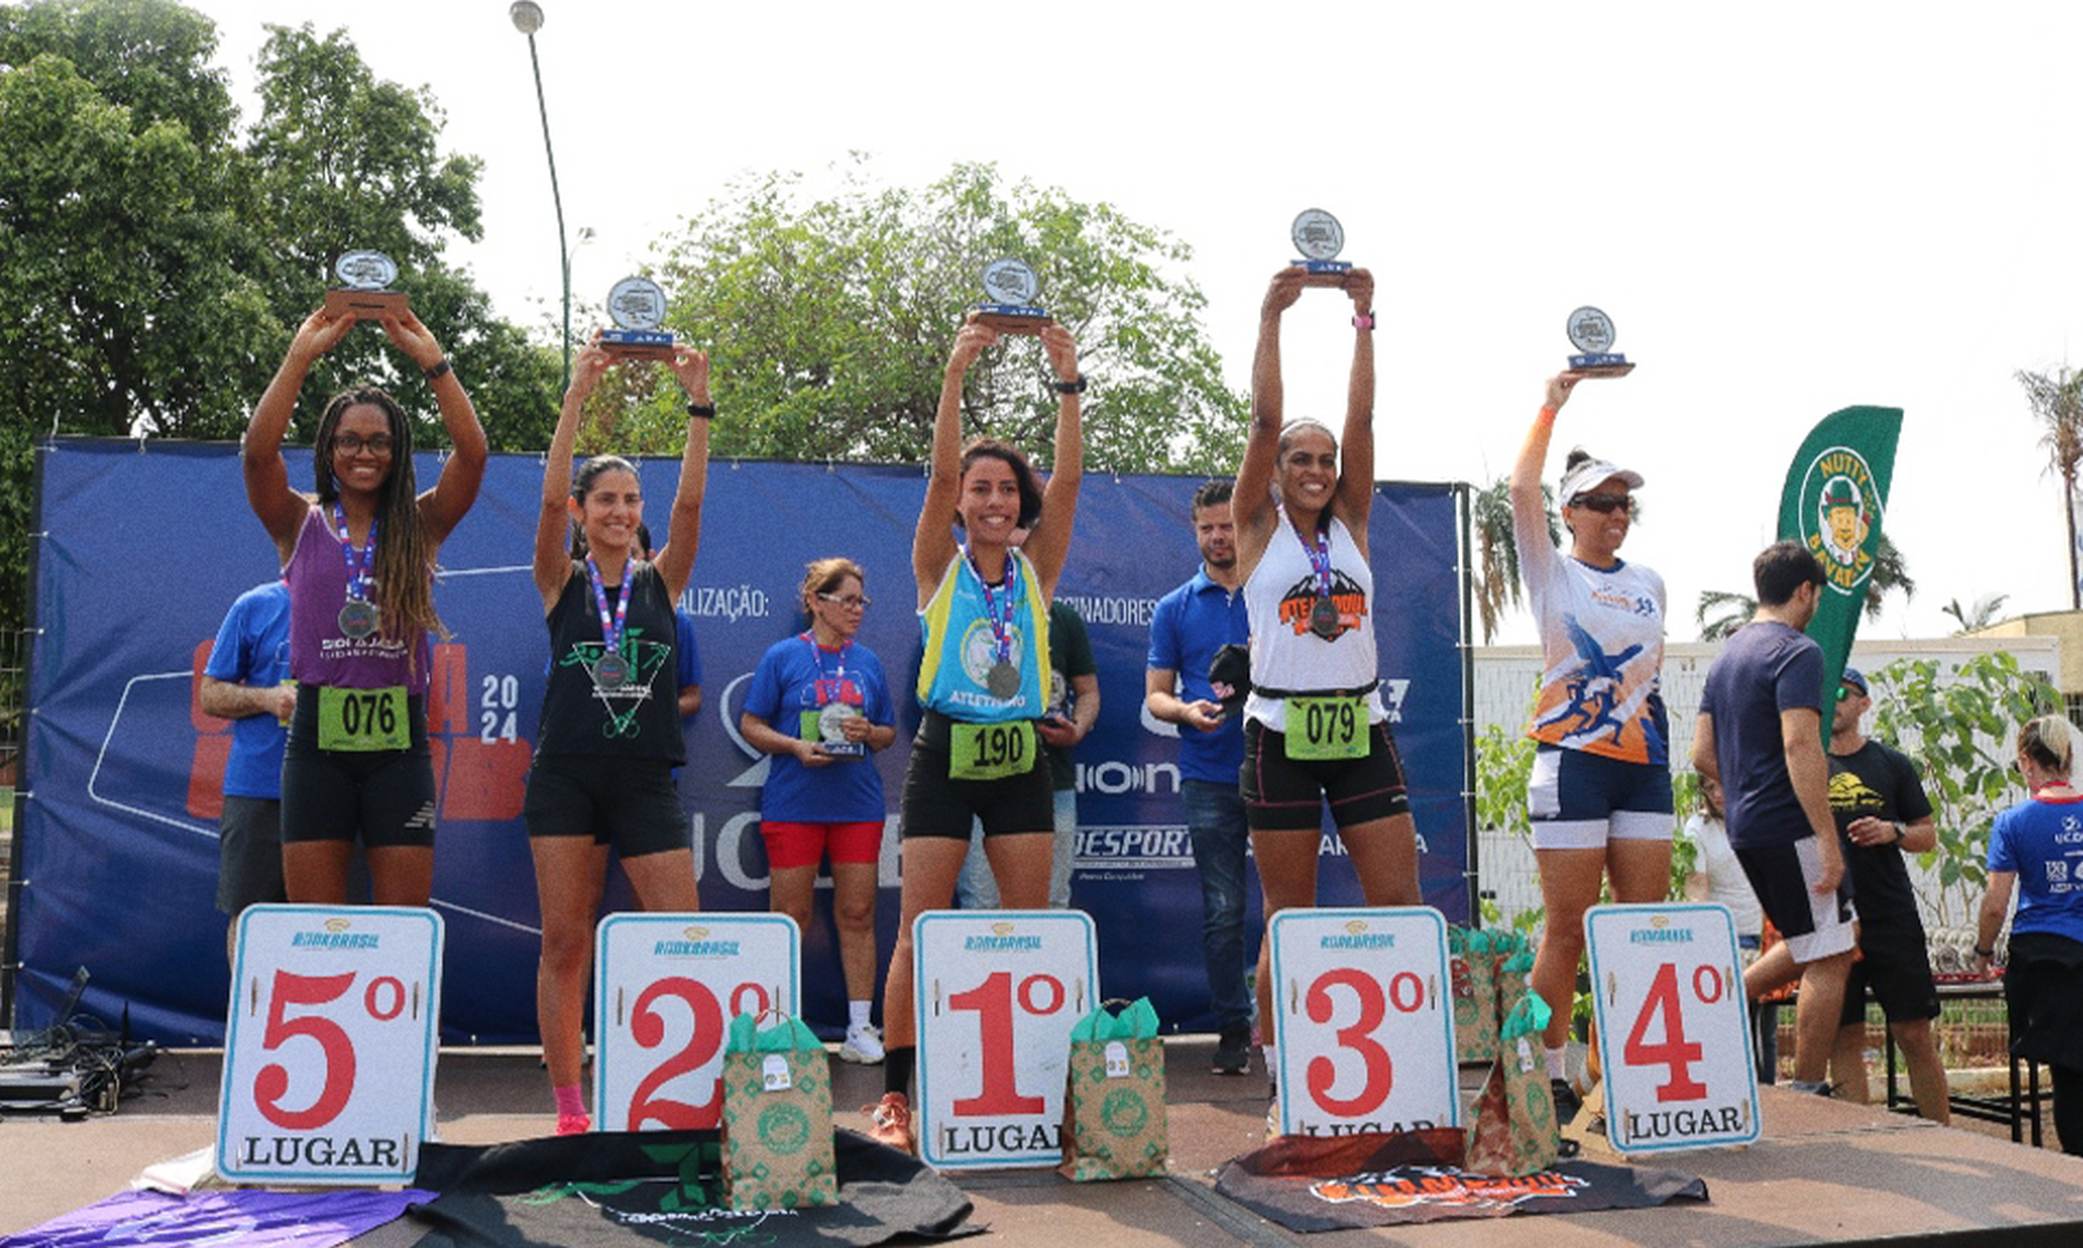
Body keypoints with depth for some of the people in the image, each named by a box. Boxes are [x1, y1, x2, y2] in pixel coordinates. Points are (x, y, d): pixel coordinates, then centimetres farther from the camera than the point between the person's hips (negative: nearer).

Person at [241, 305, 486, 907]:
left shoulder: (421, 525, 6)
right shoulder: (302, 523, 7)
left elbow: (473, 453, -8)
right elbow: (258, 451, -11)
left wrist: (430, 359, -12)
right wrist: (302, 354, -14)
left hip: (398, 739, 0)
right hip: (317, 739, 0)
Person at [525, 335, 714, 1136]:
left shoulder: (660, 580, 7)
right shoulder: (561, 582, 4)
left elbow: (690, 503, -7)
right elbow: (550, 497, -11)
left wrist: (699, 406, -16)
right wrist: (578, 396, -19)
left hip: (646, 778, 1)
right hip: (566, 775, -1)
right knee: (564, 942, 2)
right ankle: (569, 1109, 10)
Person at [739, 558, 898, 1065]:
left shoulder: (868, 662, 11)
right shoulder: (782, 656, 1)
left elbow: (889, 733, 16)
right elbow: (750, 724, 1)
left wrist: (868, 732, -6)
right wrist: (797, 747, -14)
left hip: (859, 803, 3)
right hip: (793, 803, -3)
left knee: (857, 914, 3)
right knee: (790, 917, 2)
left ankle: (860, 1029, 9)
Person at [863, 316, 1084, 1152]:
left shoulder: (1036, 570, 6)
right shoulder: (938, 567, 2)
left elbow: (1068, 480, -5)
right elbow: (941, 471, -12)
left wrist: (1069, 385, -13)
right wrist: (956, 374, -20)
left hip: (1019, 760, 2)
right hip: (945, 755, -2)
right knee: (918, 933, -2)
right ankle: (894, 1096, 5)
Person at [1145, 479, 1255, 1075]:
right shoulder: (1175, 608, 11)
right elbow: (1155, 695, 10)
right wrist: (1187, 712, -12)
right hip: (1209, 775, 0)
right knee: (1223, 911, 3)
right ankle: (1233, 1029, 12)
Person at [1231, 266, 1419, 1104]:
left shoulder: (1351, 523, 11)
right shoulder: (1257, 525, 4)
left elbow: (1362, 417, 2)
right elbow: (1265, 420, -6)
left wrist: (1363, 320, -2)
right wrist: (1272, 319, -8)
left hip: (1360, 730, 3)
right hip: (1282, 735, -3)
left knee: (1399, 902, -1)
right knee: (1289, 917, 2)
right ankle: (1282, 1080, 12)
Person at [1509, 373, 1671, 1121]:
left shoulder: (1650, 585, 16)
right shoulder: (1552, 574, 1)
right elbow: (1522, 489, -12)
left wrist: (1666, 752, 18)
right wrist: (1553, 404, -5)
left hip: (1644, 764, 5)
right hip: (1572, 761, -5)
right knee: (1567, 932, -3)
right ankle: (1549, 1077, 5)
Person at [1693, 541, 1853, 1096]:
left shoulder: (1728, 654, 15)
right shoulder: (1797, 651, -12)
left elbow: (1702, 755, 15)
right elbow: (1800, 745, -23)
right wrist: (1829, 838, -23)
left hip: (1746, 828, 9)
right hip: (1790, 827, -9)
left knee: (1814, 946, 21)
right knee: (1828, 958, 0)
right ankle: (1807, 1092, 4)